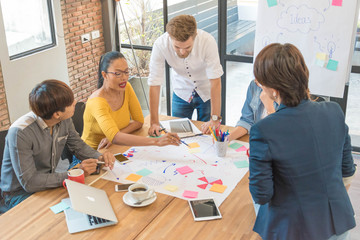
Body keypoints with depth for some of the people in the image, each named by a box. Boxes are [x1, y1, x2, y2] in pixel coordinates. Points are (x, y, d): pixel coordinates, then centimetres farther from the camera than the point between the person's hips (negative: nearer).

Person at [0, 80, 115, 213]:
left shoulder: (64, 121, -8)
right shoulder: (20, 133, -29)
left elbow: (78, 146, 8)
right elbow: (29, 182, -29)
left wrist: (99, 157, -13)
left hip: (47, 184, 7)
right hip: (19, 194, -7)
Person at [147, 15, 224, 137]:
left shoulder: (207, 41, -33)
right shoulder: (160, 45, -29)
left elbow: (215, 81, -30)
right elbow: (154, 83, -25)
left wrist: (215, 119, -31)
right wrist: (154, 123, -26)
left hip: (207, 93, -1)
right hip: (181, 93, 1)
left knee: (208, 134, 6)